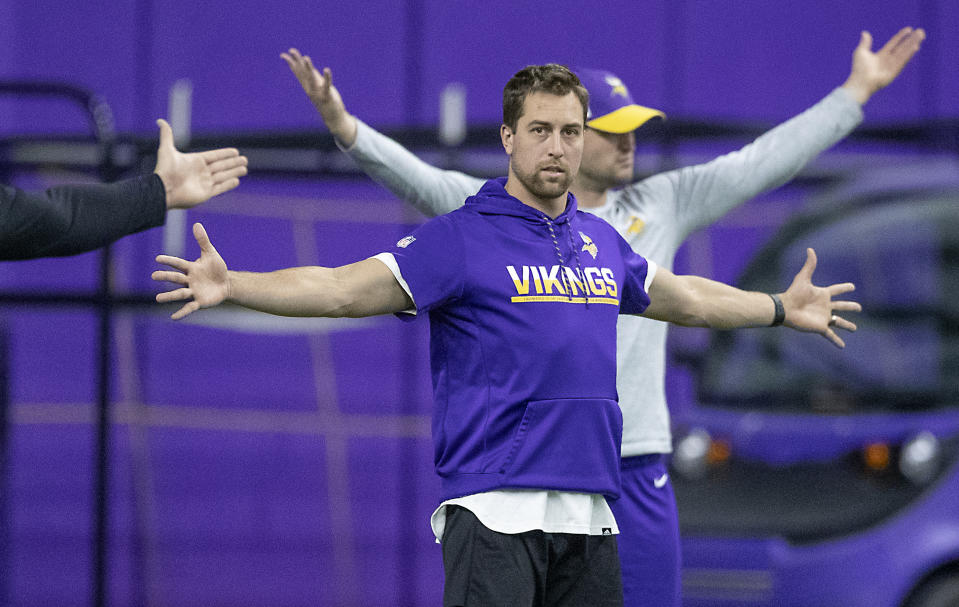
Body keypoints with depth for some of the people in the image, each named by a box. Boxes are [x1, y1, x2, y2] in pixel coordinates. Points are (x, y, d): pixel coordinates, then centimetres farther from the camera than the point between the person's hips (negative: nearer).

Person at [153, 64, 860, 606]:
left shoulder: (602, 242, 16)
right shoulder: (462, 238, -2)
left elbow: (685, 298, 35)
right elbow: (346, 288, -11)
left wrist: (782, 308, 46)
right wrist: (232, 285, -24)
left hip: (588, 514, 6)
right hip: (495, 509, -6)